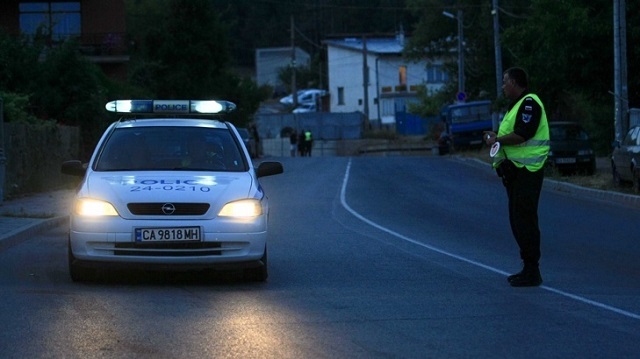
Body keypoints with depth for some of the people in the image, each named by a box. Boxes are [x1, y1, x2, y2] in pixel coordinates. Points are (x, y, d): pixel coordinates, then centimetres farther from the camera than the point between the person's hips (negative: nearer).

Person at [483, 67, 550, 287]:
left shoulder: (530, 103, -12)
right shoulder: (518, 105, 21)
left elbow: (522, 135, -24)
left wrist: (498, 140, -12)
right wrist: (496, 138, 8)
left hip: (527, 170, -11)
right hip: (517, 170, 11)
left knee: (525, 221, -10)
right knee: (518, 221, 13)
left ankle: (532, 272, -8)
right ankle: (528, 269, 20)